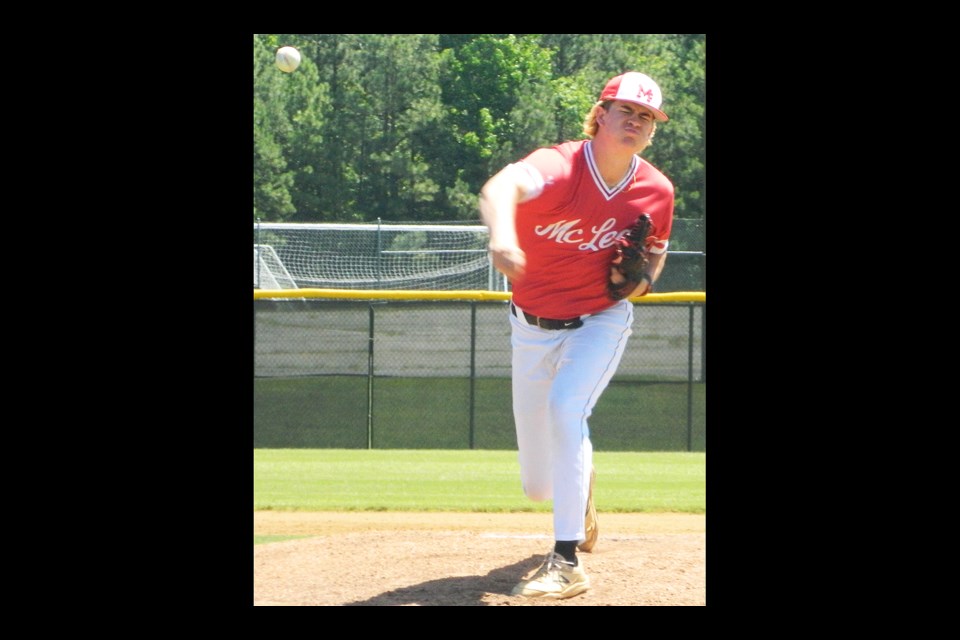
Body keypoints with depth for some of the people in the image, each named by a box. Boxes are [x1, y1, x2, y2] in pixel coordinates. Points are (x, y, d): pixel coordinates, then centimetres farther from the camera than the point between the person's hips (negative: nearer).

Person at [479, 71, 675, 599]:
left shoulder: (657, 190, -11)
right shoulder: (559, 167, -25)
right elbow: (502, 185, -48)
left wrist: (645, 277, -13)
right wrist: (502, 235, -71)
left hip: (601, 322, 0)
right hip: (533, 327, 0)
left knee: (565, 407, -31)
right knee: (539, 486, 8)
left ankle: (567, 561, -27)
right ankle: (580, 494, 49)